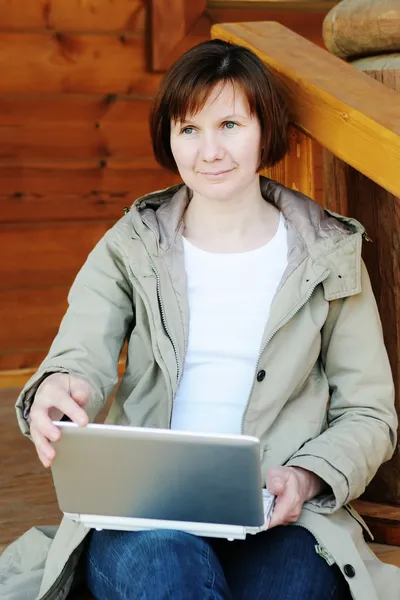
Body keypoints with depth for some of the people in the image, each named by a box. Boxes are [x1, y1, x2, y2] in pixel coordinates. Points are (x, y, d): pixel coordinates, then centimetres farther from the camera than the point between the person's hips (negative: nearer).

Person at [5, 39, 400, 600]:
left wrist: (306, 478, -10)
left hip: (281, 518, 0)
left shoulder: (330, 257, 11)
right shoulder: (129, 249, 13)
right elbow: (81, 355, -4)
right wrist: (58, 389, -30)